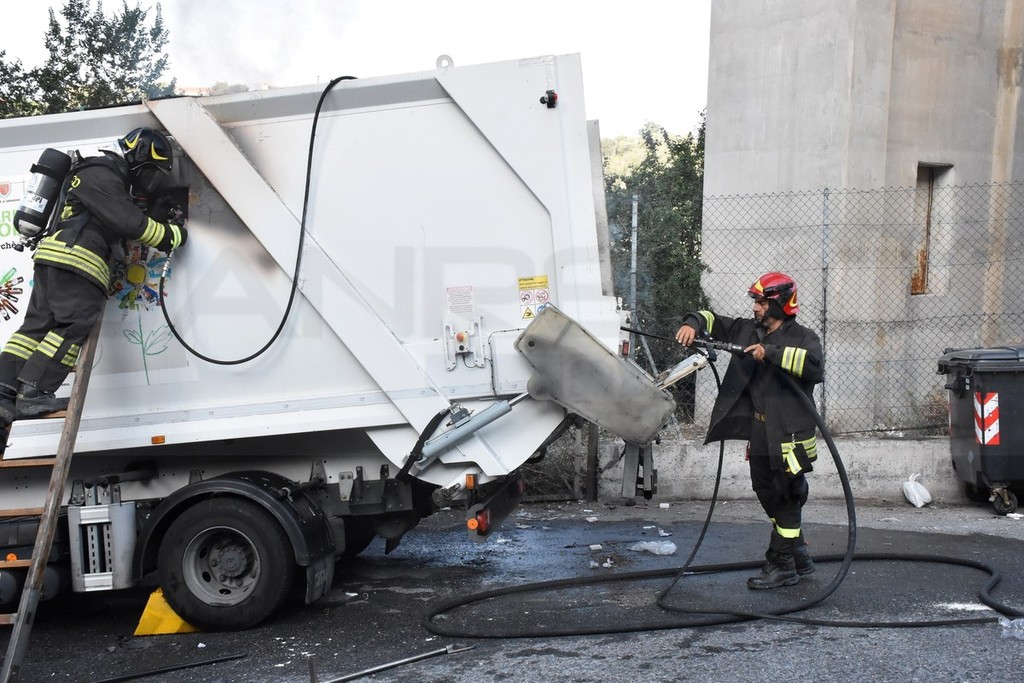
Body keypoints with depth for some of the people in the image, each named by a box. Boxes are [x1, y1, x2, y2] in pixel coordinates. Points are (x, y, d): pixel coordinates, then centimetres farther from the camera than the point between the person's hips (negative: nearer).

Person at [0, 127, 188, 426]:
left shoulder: (109, 178, 28)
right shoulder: (102, 175, -7)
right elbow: (130, 222, -14)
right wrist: (172, 235, -5)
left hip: (53, 258, 11)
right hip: (73, 260, -11)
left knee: (38, 324, 5)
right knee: (76, 325, -14)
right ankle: (33, 394, -17)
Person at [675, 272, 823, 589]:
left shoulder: (802, 337, -9)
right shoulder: (748, 329, 10)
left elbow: (815, 366, -28)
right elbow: (713, 321, 13)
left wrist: (771, 353, -31)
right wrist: (693, 323, -9)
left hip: (789, 434, -7)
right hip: (759, 433, 7)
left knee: (786, 499, 2)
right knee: (768, 496, 16)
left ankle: (782, 565, 14)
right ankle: (799, 555, 33)